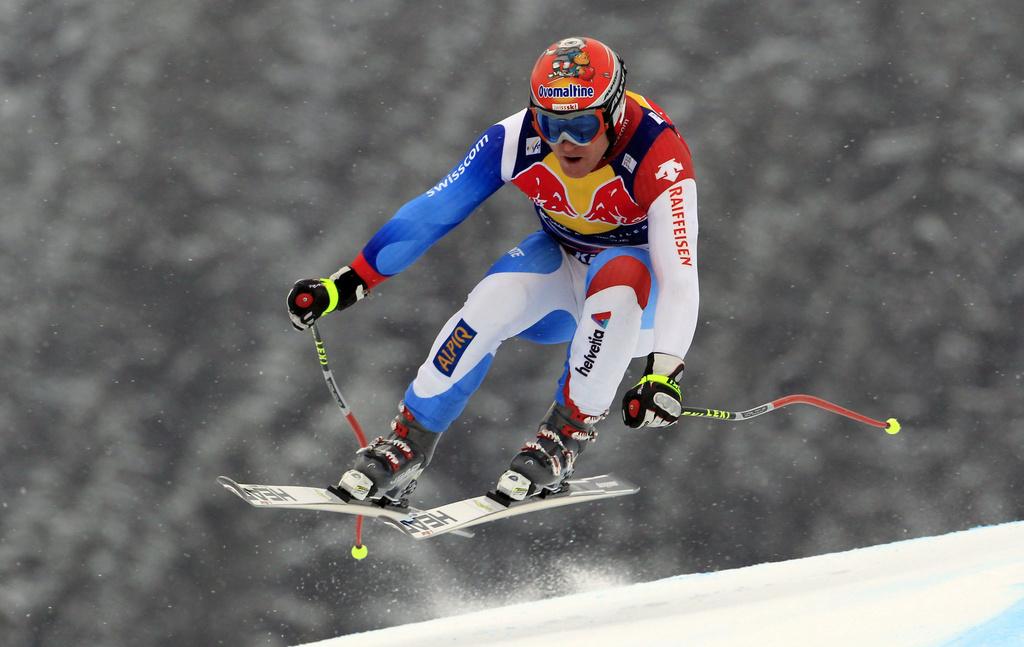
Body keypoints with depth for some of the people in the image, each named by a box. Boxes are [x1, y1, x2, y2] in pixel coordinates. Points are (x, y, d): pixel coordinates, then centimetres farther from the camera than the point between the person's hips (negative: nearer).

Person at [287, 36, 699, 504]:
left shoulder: (657, 155, -32)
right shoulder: (517, 139, -23)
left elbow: (679, 273, -41)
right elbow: (432, 211, -15)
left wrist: (663, 373, -54)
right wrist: (348, 283, -17)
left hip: (640, 300, -3)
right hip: (562, 263, 3)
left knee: (615, 278, -37)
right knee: (492, 303, -27)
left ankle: (570, 431, -17)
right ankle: (409, 442, -9)